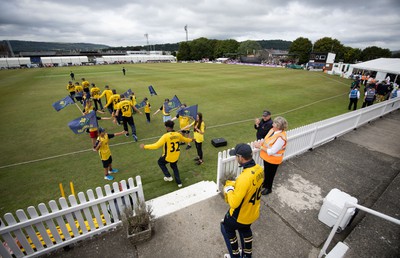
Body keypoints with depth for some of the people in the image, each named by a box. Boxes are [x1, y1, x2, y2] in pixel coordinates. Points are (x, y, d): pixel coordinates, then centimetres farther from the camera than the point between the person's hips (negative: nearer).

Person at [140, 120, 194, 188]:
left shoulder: (166, 136, -25)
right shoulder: (178, 134, -7)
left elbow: (156, 145, -28)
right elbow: (185, 139, 13)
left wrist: (145, 146, -19)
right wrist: (191, 140, 35)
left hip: (168, 157, -5)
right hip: (176, 156, 5)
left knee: (160, 162, 27)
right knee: (174, 167, 30)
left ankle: (168, 176, 24)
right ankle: (179, 182, 31)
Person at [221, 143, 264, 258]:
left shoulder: (244, 177, -39)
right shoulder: (259, 169, -13)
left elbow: (234, 203, -31)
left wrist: (229, 190, -14)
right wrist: (234, 185, -1)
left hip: (240, 215, -7)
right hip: (253, 212, 7)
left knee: (226, 228, 24)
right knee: (245, 229, 35)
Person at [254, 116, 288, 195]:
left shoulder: (281, 138, -33)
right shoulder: (272, 130, -8)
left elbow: (272, 151, -30)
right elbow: (266, 139, 7)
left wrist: (260, 147, -26)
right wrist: (261, 142, -13)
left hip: (273, 160, -8)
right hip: (266, 157, 8)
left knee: (270, 174, 16)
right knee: (266, 172, 28)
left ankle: (268, 188, 41)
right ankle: (265, 183, 53)